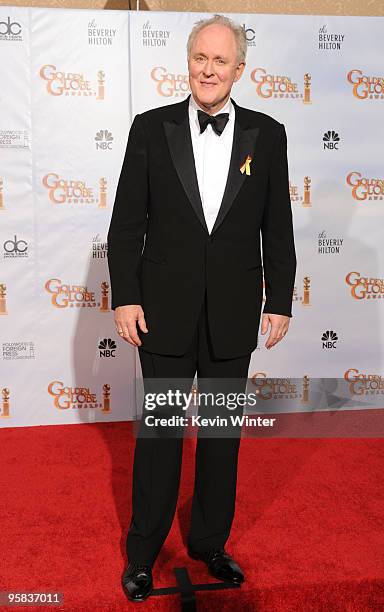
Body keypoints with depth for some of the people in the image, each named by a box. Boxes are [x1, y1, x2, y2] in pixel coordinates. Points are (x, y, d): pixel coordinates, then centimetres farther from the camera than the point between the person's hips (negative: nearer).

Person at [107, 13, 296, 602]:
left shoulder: (267, 134, 2)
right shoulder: (151, 128, -1)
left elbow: (277, 229, 4)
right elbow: (127, 222, -1)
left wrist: (280, 302, 1)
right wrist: (125, 298, -6)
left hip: (233, 315, 2)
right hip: (165, 311, -1)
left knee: (223, 432, 14)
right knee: (159, 433, 11)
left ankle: (210, 541, 34)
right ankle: (143, 550, 30)